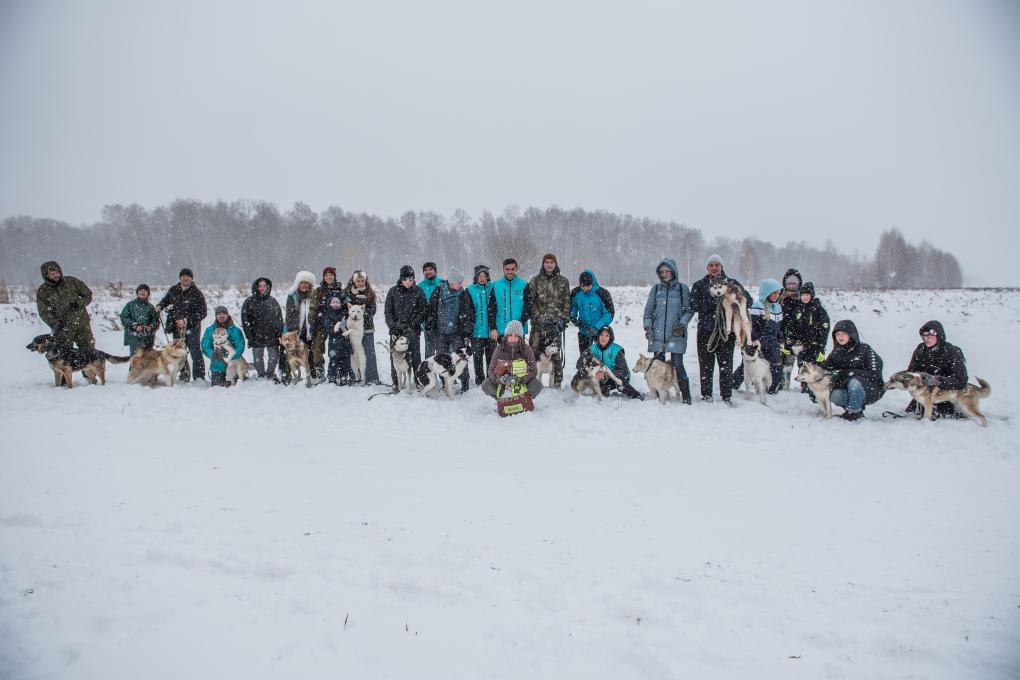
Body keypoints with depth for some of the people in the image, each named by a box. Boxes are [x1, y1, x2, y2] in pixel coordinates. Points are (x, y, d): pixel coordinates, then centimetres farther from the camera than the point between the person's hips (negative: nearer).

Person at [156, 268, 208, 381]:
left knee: (195, 351, -13)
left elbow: (203, 313, -11)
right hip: (177, 327, 5)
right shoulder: (173, 290, 6)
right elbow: (166, 300, 25)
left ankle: (199, 377, -14)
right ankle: (184, 374, 26)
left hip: (192, 327, -5)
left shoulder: (197, 293, -8)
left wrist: (186, 320, -19)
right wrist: (160, 306, 3)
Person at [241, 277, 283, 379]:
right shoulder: (249, 302, 0)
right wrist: (250, 336, -9)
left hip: (272, 337, 2)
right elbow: (245, 320, -3)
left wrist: (280, 333, 4)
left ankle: (270, 374, 23)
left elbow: (280, 318, 12)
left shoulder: (273, 301, 9)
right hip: (257, 337, -2)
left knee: (274, 358, 3)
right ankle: (261, 376, 22)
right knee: (258, 359, 7)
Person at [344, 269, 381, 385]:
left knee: (370, 354, -1)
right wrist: (353, 294, -14)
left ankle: (372, 378, 2)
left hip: (368, 328, 1)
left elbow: (372, 311, -1)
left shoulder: (370, 294, 7)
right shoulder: (347, 292, 6)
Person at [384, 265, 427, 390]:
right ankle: (396, 382, 9)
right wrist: (393, 326, -7)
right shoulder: (393, 291, 5)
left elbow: (422, 312, 1)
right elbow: (388, 311, 6)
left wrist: (412, 325, -11)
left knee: (415, 356, -1)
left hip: (413, 331, -1)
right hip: (396, 330, 1)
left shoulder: (418, 292, 3)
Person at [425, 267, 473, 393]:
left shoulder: (464, 295, -1)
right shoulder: (439, 291, -1)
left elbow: (469, 315, 1)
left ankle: (465, 383, 4)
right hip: (440, 332, 1)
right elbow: (431, 310, 7)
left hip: (457, 333, -1)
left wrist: (467, 333, -3)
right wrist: (428, 326, 6)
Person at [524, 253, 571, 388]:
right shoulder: (535, 280, 6)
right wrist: (536, 316, -7)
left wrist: (564, 320, -2)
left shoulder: (563, 281, 9)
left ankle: (556, 383, 8)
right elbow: (530, 301, 4)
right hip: (538, 323, 0)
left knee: (556, 353, 1)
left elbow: (566, 302, 7)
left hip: (556, 323, 0)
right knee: (534, 351, -4)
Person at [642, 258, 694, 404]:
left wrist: (682, 324, -10)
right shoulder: (656, 288, 11)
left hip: (676, 333, -3)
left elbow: (689, 310, 4)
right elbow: (648, 309, 13)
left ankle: (686, 396, 1)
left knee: (677, 364, -8)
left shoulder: (682, 288, 4)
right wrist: (647, 327, 2)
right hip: (657, 334, 3)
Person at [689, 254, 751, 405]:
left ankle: (727, 395, 10)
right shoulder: (699, 284, 8)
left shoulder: (732, 283, 9)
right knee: (706, 364, 2)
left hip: (727, 329, 0)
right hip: (706, 330, 0)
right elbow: (694, 305, -6)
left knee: (726, 364, 2)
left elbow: (748, 301, 3)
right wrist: (713, 301, -18)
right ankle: (706, 395, 12)